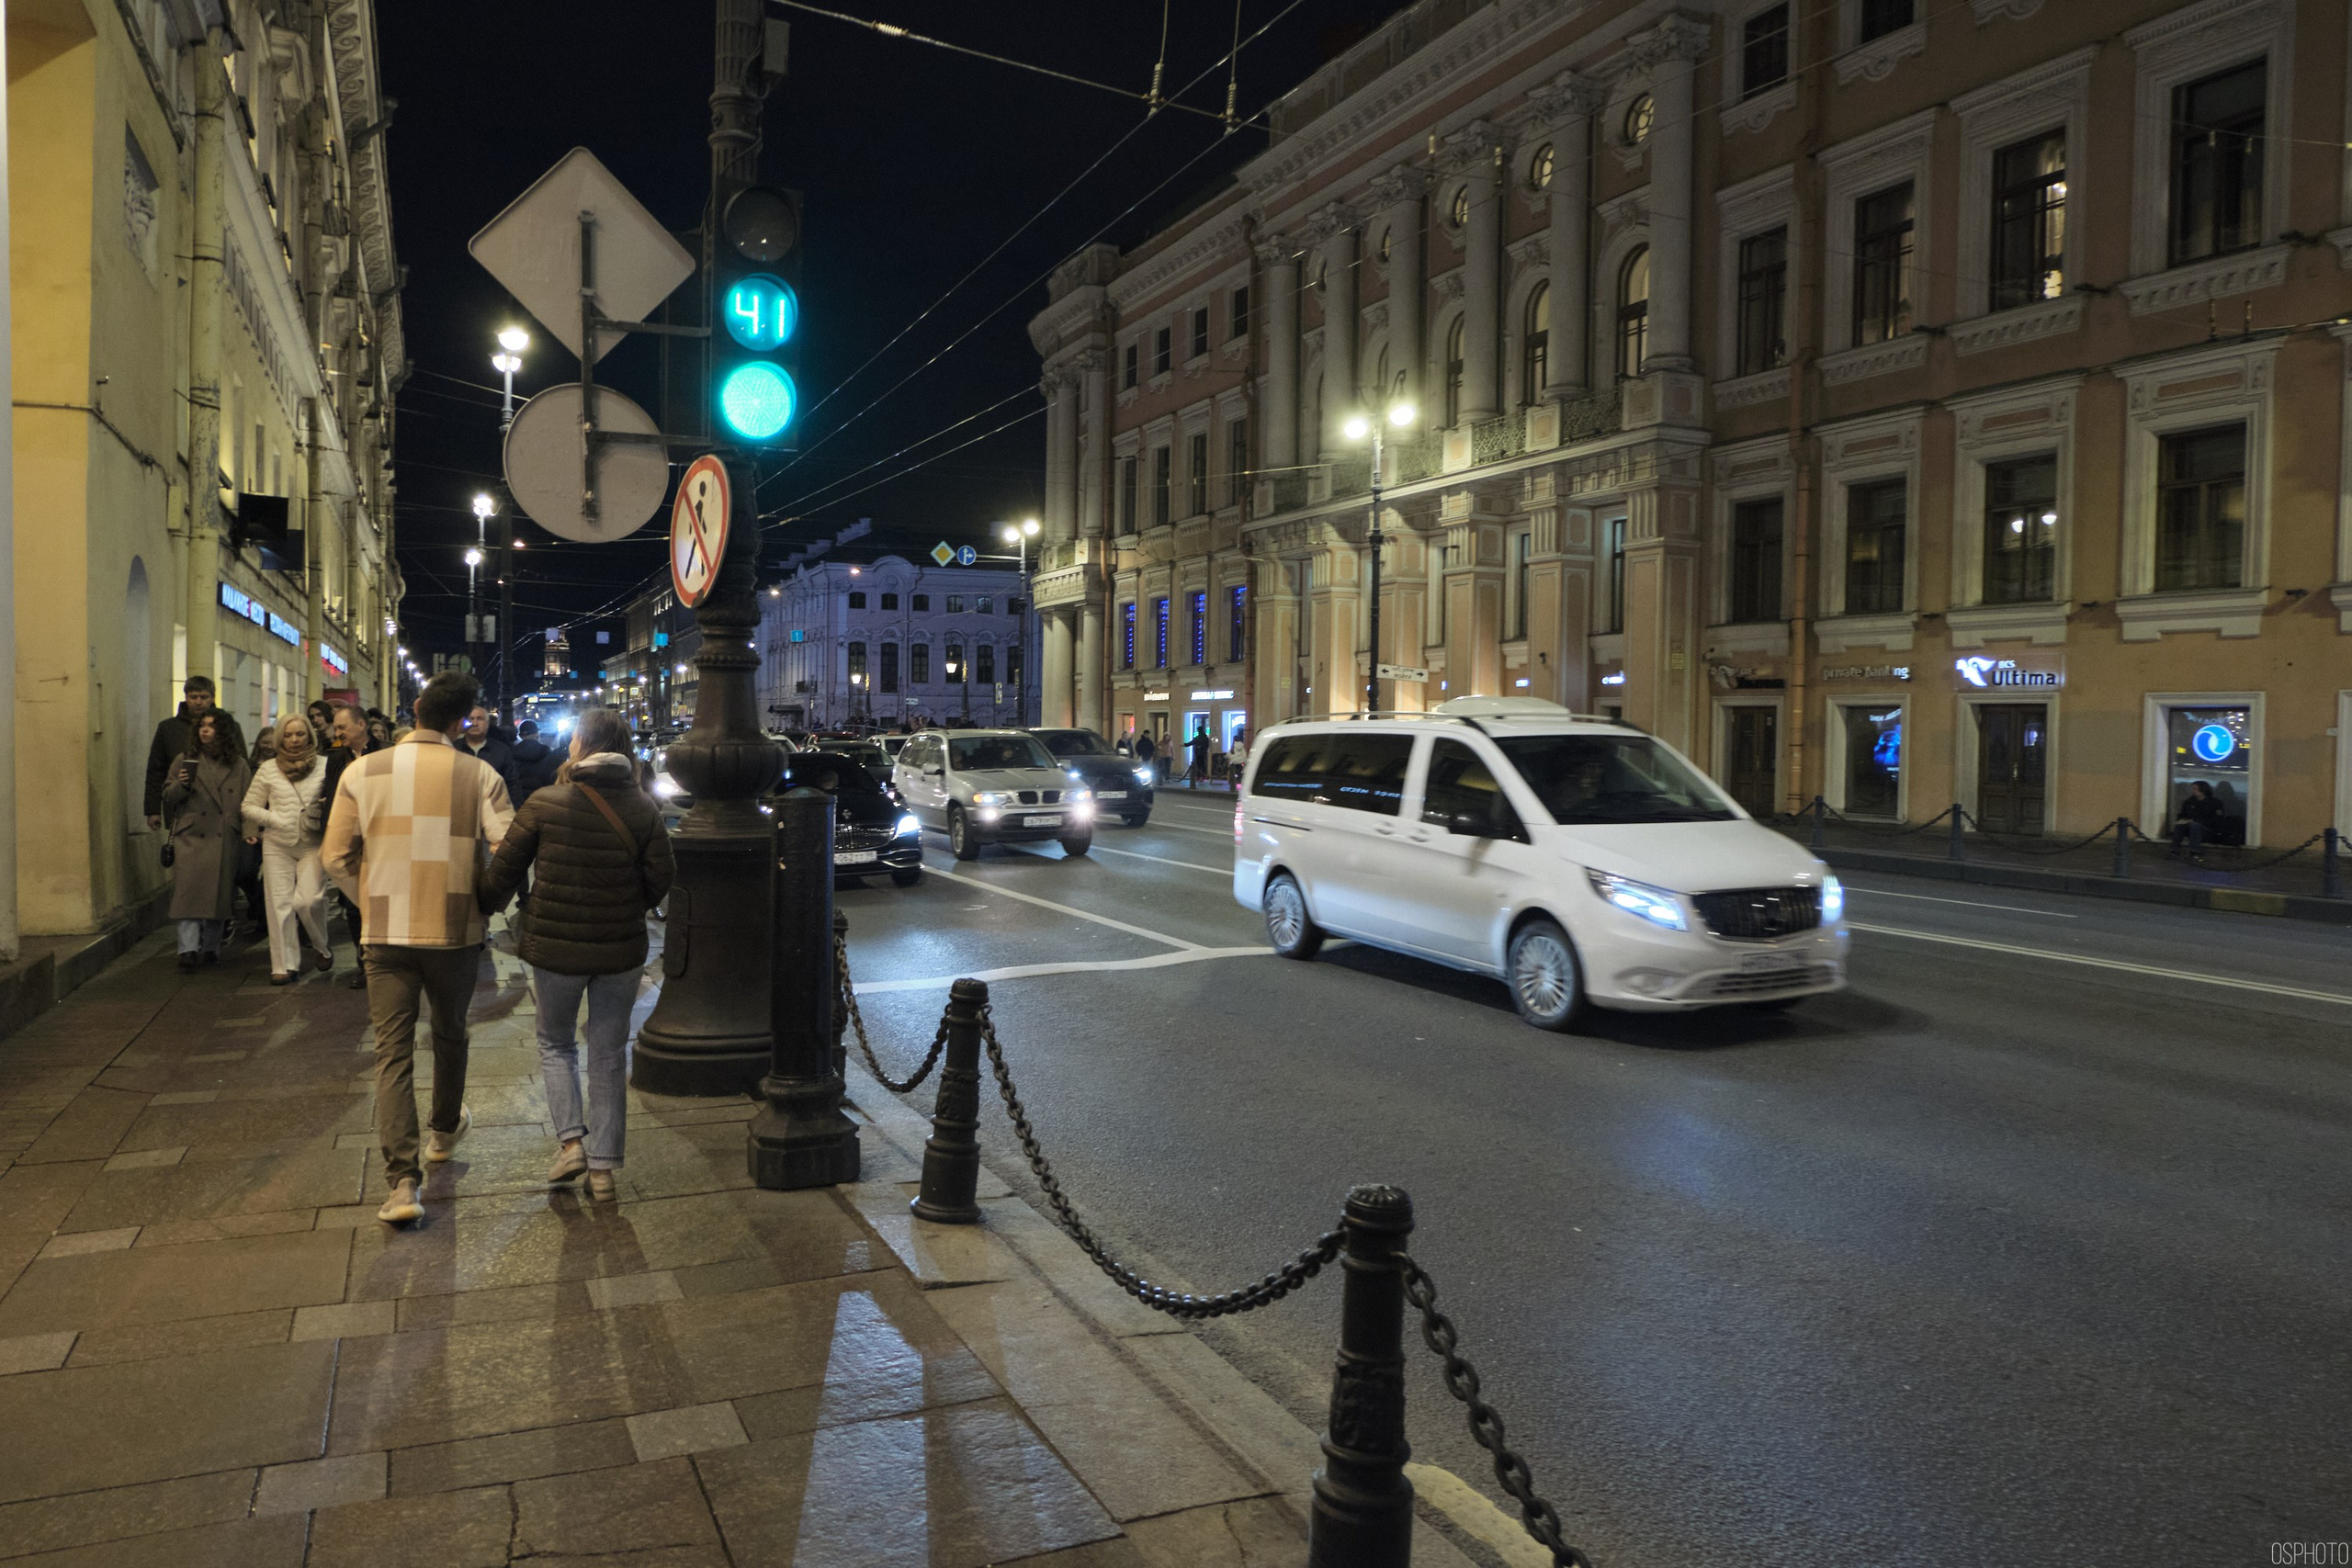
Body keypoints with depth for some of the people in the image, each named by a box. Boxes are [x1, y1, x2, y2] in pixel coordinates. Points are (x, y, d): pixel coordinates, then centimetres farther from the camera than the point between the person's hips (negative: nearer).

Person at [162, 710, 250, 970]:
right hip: (190, 837, -1)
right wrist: (181, 785, -11)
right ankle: (189, 949, -14)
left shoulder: (237, 765, 11)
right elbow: (168, 798, 10)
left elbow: (246, 801, 12)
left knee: (220, 893, 3)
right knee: (188, 890, -11)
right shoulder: (184, 760, 10)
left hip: (225, 840, 1)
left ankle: (211, 948, 14)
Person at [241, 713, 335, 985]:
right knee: (280, 903, 0)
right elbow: (249, 807, 11)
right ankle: (284, 965, 7)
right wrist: (276, 820, -5)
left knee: (307, 900, -14)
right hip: (277, 846, 2)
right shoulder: (268, 769, 7)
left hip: (313, 844, -2)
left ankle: (323, 946, 13)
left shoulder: (324, 766, 3)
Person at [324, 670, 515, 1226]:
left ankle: (403, 1182, -6)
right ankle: (444, 1130, 44)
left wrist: (373, 908, 14)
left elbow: (337, 857, 0)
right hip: (455, 932, 0)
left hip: (385, 935, 0)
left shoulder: (362, 772, -1)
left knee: (393, 1051, 2)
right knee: (449, 1035, 22)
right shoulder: (479, 774, -7)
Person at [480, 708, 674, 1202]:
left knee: (555, 1043, 20)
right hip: (621, 950, 2)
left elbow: (504, 870, -4)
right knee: (608, 1055, 12)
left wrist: (487, 908, 16)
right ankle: (603, 1165, 14)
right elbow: (660, 878, -1)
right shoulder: (644, 809, -4)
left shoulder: (544, 805, -10)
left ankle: (571, 1139, 6)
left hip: (555, 947, -2)